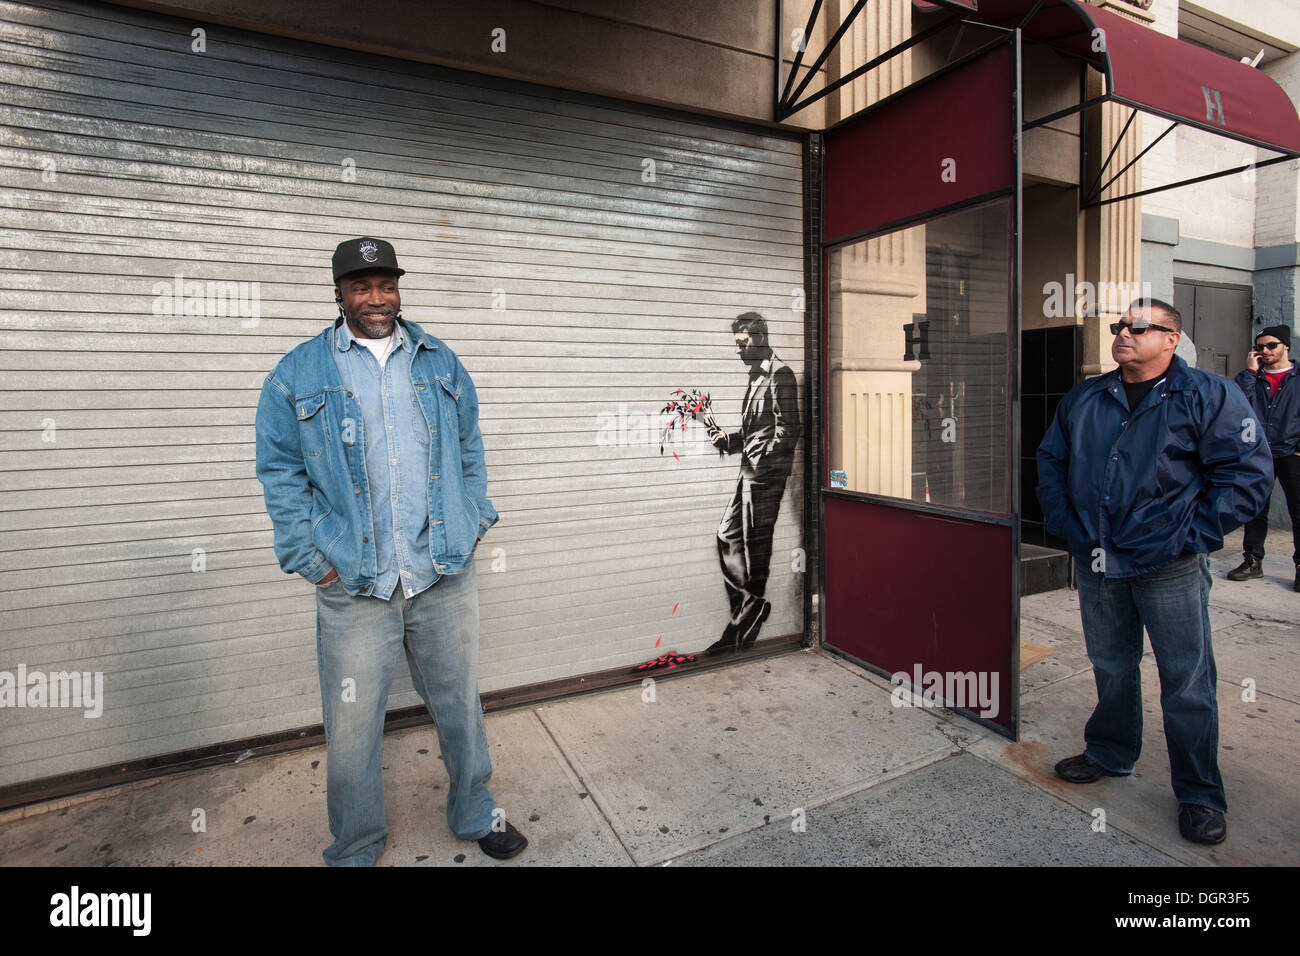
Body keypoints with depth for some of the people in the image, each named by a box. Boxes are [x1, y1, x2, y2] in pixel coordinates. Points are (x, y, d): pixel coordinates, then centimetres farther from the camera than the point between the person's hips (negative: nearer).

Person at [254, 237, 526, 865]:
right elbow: (280, 472, 2)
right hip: (352, 584, -2)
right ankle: (354, 852, 35)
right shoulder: (298, 373, 3)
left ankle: (475, 814, 40)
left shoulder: (440, 363, 10)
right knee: (352, 727, 10)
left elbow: (470, 451, 13)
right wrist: (311, 558, -5)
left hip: (445, 575, 2)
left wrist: (474, 522, 6)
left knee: (460, 704, 16)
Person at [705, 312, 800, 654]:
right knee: (728, 535, 10)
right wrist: (728, 439, 6)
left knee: (755, 545, -3)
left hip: (765, 473, -10)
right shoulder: (757, 375, 20)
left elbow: (787, 430, -16)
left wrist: (760, 465, -18)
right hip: (751, 471, 10)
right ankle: (750, 606, 20)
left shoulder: (779, 374, -9)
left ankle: (745, 626, 8)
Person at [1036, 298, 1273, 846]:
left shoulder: (1209, 397, -4)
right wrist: (1064, 523, 6)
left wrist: (1195, 535, -11)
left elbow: (1249, 473, -6)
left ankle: (1199, 795, 23)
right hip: (1095, 563, 4)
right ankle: (1110, 754, 37)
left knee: (1187, 682, 5)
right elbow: (1051, 461, 16)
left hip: (1169, 569, -4)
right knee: (1111, 668, 18)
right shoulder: (1083, 400, 8)